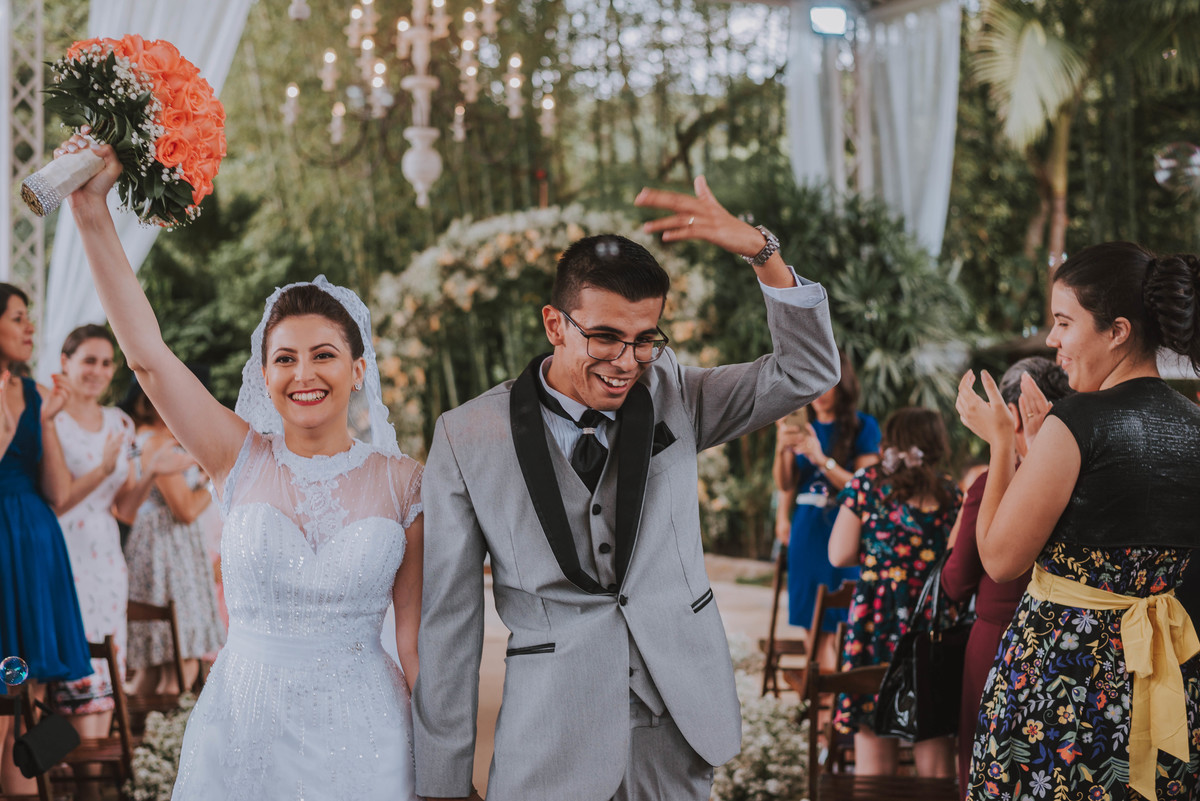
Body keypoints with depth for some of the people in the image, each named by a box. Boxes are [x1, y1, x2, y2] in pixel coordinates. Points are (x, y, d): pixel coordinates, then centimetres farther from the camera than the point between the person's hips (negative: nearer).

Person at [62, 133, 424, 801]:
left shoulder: (402, 481, -1)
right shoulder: (243, 460, -1)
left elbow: (414, 637, 3)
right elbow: (147, 355, -11)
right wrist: (92, 213, -17)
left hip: (359, 734, 0)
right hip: (244, 725, 1)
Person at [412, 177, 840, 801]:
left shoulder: (669, 394, 3)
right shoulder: (467, 439, -5)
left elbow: (808, 372, -5)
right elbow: (449, 619, -3)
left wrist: (758, 248, -19)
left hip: (681, 726, 3)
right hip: (554, 743, -2)